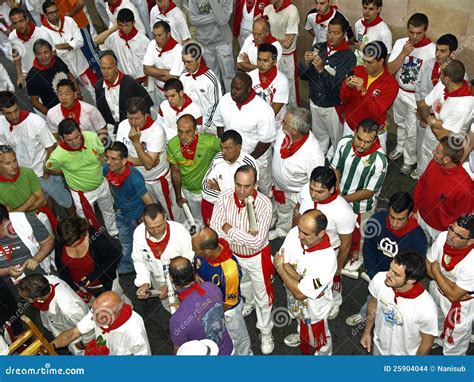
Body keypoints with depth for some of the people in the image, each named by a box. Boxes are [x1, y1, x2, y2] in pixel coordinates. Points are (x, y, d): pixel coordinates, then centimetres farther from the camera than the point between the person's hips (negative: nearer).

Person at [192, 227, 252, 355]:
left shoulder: (229, 271, -43)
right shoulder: (204, 248, -28)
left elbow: (229, 303, -24)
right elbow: (195, 268, -3)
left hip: (227, 310, -5)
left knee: (237, 338, 26)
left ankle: (245, 354, 56)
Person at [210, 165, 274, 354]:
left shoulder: (264, 204, -33)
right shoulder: (224, 198, -23)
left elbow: (257, 242, -35)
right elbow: (214, 230, -24)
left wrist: (230, 230, -29)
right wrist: (244, 236, -31)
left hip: (256, 257, -4)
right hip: (233, 255, 4)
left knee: (263, 297, 15)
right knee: (242, 285, 33)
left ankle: (265, 333, 39)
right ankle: (249, 302, 67)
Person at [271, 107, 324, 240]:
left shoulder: (313, 154, -42)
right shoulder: (283, 133, -23)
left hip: (296, 195, -6)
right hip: (279, 187, 6)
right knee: (282, 213, 36)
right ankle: (281, 230, 66)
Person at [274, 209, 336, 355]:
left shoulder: (326, 260, -40)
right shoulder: (295, 233, -23)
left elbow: (300, 293, -33)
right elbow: (281, 261, -14)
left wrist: (279, 268, -24)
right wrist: (301, 281, -28)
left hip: (313, 309, -5)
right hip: (295, 301, 5)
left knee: (317, 342, 23)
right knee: (303, 329, 35)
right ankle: (302, 336, 65)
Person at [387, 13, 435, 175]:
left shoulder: (433, 50, -22)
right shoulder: (400, 43, -12)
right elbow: (390, 70, -13)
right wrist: (403, 54, -27)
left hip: (417, 97, -4)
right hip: (399, 92, 4)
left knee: (412, 132, 8)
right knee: (400, 124, 26)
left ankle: (409, 160, 30)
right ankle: (400, 147, 51)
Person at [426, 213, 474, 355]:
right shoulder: (443, 237, -27)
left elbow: (453, 295, -29)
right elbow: (428, 265, -12)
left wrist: (436, 271, -22)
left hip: (459, 302, -5)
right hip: (437, 288, 5)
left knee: (457, 331, 20)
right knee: (436, 319, 34)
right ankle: (437, 338, 66)